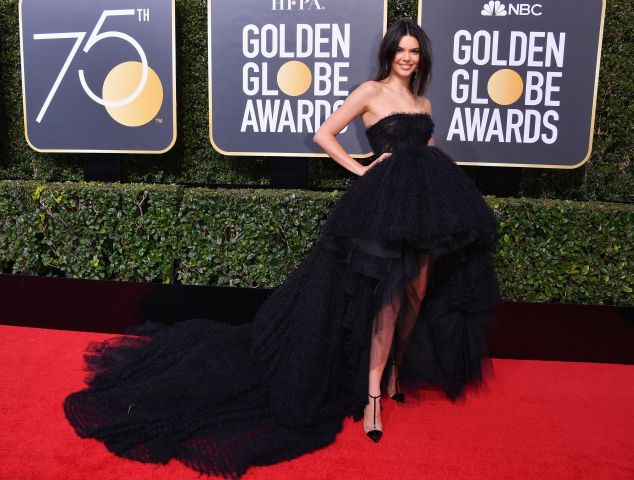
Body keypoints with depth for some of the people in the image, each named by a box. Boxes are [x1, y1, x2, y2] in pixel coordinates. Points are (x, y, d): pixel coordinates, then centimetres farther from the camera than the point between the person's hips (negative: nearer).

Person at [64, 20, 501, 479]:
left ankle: (396, 368, 24)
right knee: (388, 294, -10)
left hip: (427, 200, 7)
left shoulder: (424, 103, 18)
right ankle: (372, 391, -1)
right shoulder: (370, 92, 1)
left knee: (417, 292, 7)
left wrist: (437, 190, 10)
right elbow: (324, 134, -2)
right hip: (388, 198, -6)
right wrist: (361, 171, -6)